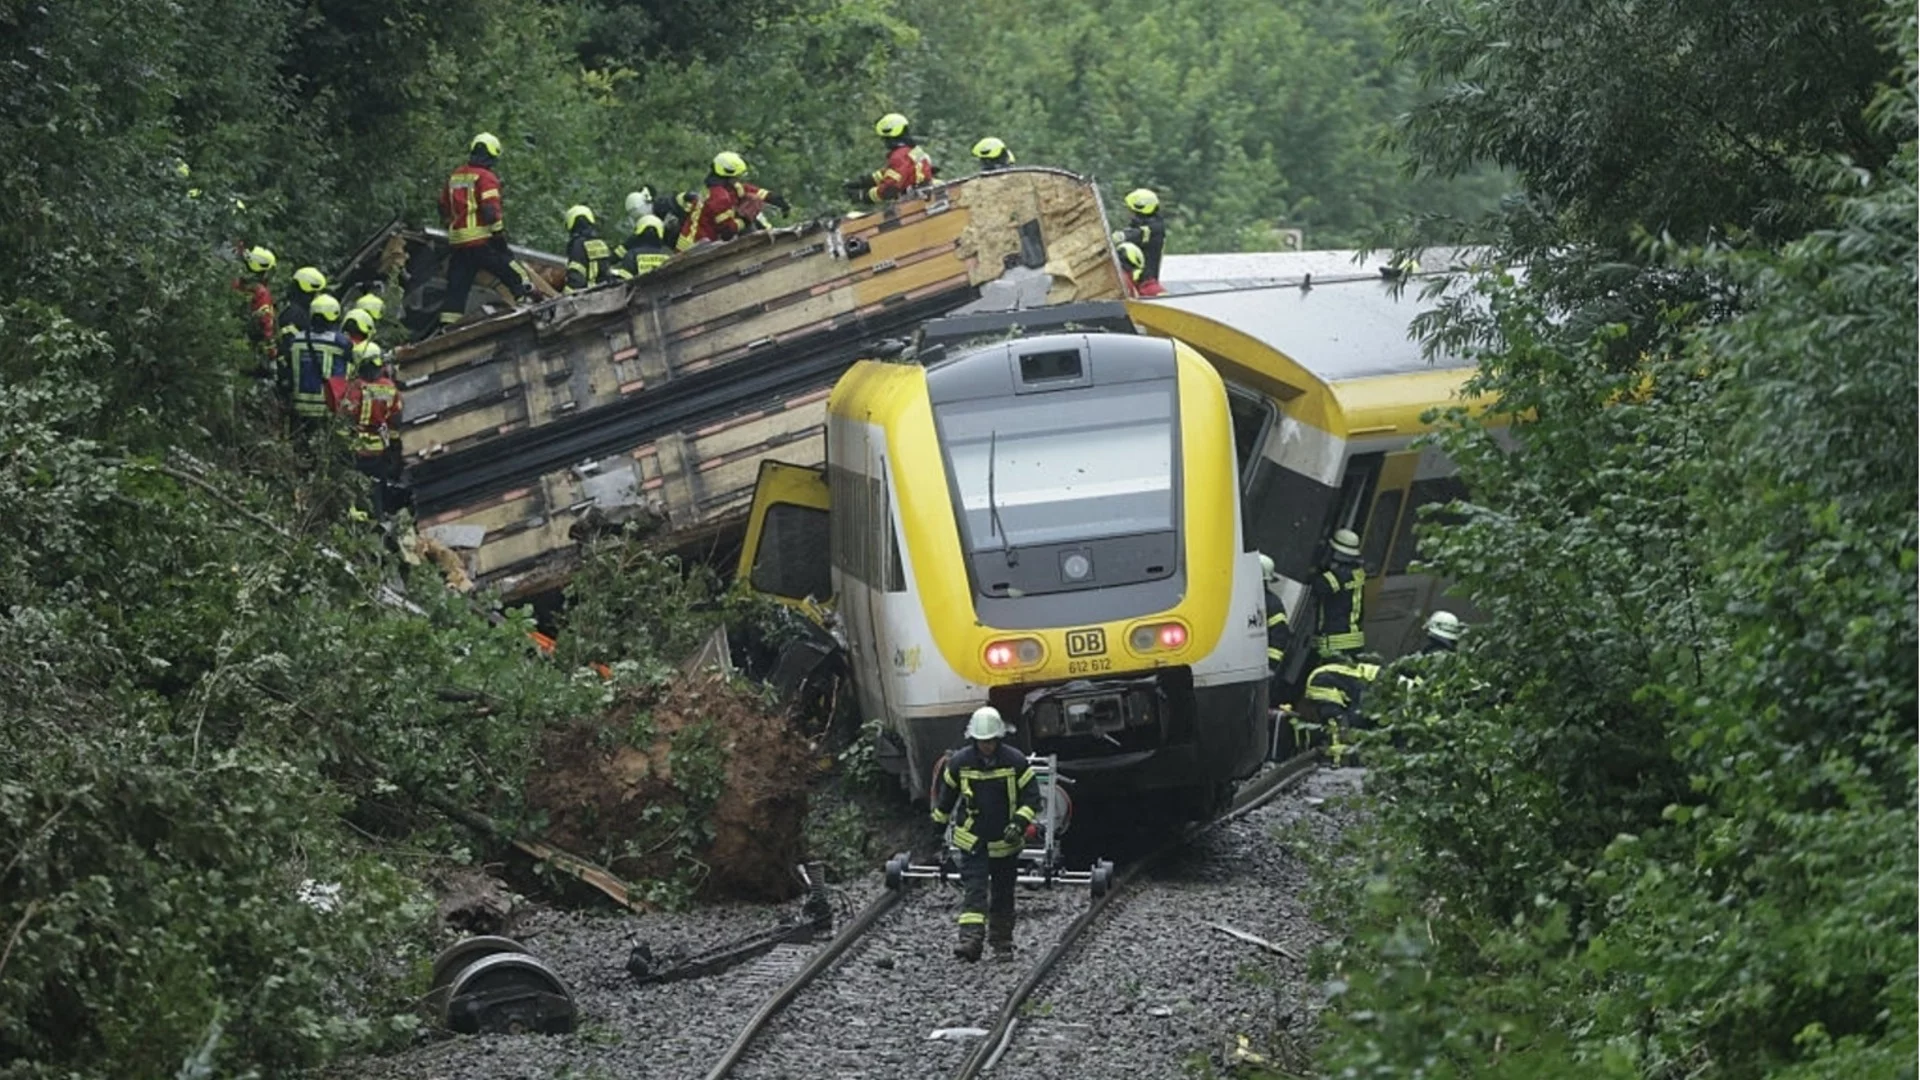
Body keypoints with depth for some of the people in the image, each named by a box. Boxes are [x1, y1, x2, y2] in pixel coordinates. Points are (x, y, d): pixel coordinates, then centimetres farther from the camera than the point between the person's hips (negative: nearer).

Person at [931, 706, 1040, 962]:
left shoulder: (1015, 762, -9)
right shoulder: (960, 762, -6)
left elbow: (1032, 797, -6)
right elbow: (946, 795, 10)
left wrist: (1019, 823, -20)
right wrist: (939, 821, 20)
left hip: (1005, 842, 1)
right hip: (972, 840, -1)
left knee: (1003, 895, 10)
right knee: (974, 890, -14)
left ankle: (1002, 944, 21)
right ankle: (971, 939, -25)